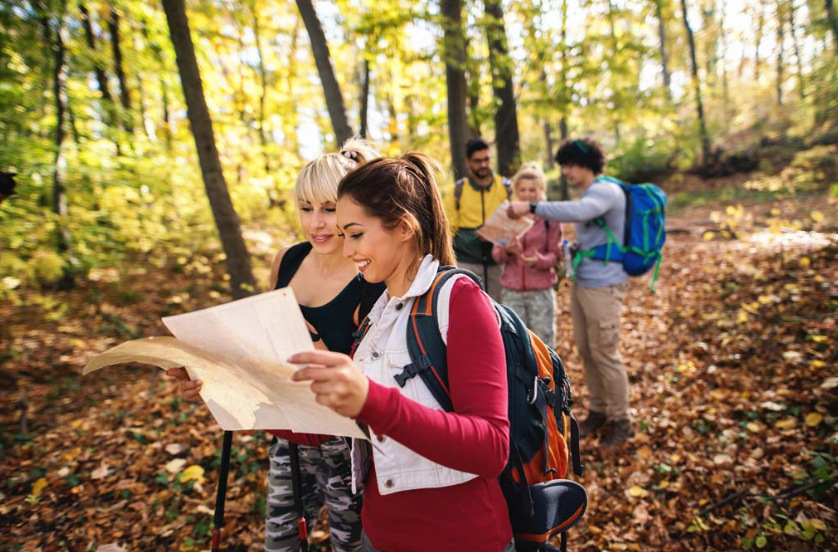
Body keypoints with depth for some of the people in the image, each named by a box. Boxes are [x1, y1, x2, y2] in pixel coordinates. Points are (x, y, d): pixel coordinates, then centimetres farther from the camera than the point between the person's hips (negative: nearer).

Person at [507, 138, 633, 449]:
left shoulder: (606, 190, -14)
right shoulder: (589, 194, 14)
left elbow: (576, 212, -36)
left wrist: (531, 207, -36)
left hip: (603, 285, -9)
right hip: (581, 282, 9)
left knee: (604, 353, 0)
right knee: (585, 351, 14)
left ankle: (621, 422, 17)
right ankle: (598, 411, 29)